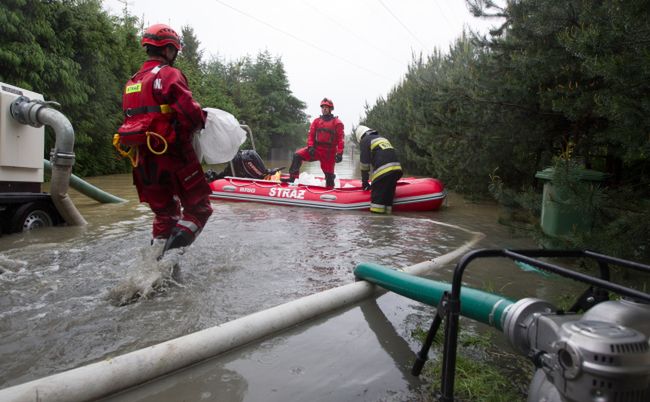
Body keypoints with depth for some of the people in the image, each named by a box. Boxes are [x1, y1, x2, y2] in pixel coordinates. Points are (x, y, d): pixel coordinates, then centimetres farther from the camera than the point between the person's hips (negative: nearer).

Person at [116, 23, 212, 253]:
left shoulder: (132, 82, 18)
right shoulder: (169, 75, -8)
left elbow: (132, 118, 18)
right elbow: (188, 109, -19)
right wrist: (202, 120, 0)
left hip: (144, 160, 8)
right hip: (173, 155, -8)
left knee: (164, 212, 20)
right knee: (199, 208, 2)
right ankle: (176, 244, -16)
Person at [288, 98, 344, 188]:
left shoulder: (337, 123, -1)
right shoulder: (316, 121, 10)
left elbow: (340, 139, -7)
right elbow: (311, 135, 6)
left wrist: (339, 153, -16)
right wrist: (310, 147, -11)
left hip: (329, 152, -3)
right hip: (316, 149, 3)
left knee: (329, 173, 2)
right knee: (297, 155, -14)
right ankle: (292, 178, -12)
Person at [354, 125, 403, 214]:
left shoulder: (364, 141, 11)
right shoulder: (382, 138, 33)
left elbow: (364, 162, 7)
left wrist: (364, 181, 15)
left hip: (383, 171, -7)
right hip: (397, 169, 7)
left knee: (377, 197, -5)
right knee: (388, 196, 11)